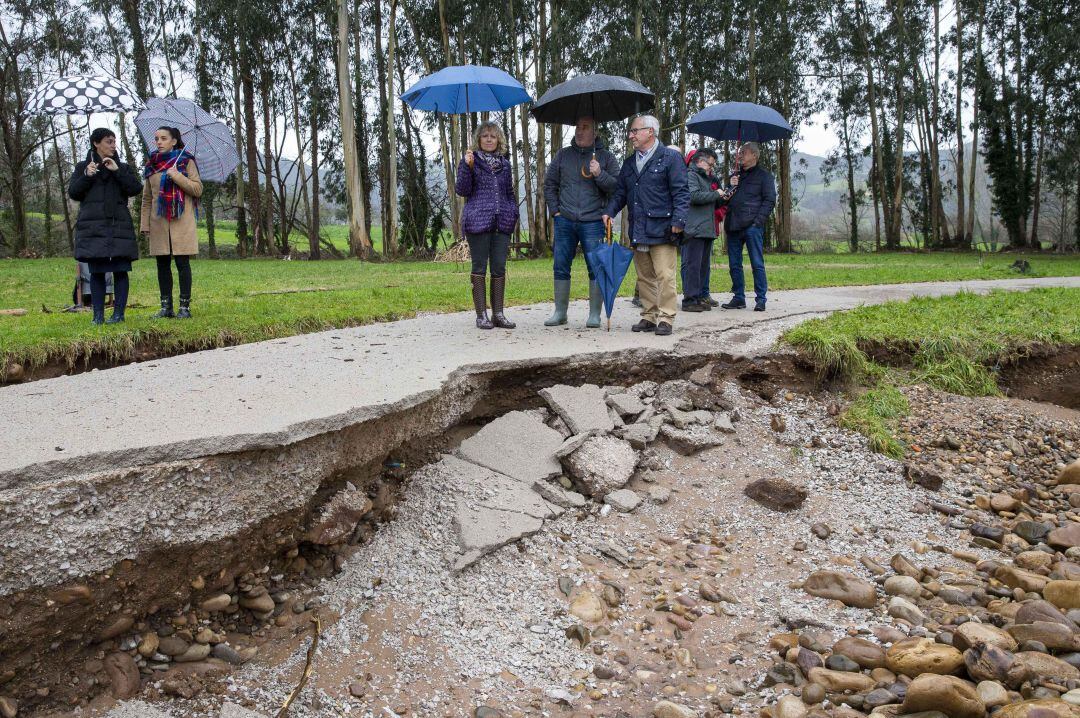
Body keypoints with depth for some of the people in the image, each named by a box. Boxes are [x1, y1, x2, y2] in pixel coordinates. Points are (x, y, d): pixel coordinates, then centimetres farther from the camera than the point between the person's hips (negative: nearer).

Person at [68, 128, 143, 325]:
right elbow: (73, 193, 6)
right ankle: (98, 314, 2)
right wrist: (86, 176, -8)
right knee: (96, 271, -1)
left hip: (119, 225, 0)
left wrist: (118, 171, -10)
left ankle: (118, 313, -1)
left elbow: (135, 189, -1)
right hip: (92, 226, 0)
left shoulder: (123, 167, 15)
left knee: (120, 270, -5)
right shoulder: (83, 167, 14)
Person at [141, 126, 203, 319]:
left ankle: (185, 306, 0)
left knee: (182, 262, -5)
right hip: (159, 222, 4)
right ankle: (166, 307, 10)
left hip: (181, 221, -4)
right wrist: (145, 224, 10)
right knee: (162, 264, 4)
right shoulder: (152, 165, 14)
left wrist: (177, 176, -14)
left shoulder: (186, 161, 4)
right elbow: (147, 198, 15)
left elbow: (198, 189, -3)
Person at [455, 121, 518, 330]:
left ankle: (498, 314, 10)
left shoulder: (504, 163, 17)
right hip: (478, 221, -4)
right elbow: (461, 190, -4)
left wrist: (514, 214, 11)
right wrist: (468, 167, -16)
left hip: (501, 222, 4)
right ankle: (481, 315, 4)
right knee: (479, 268, -1)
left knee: (499, 268, 4)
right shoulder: (470, 160, 4)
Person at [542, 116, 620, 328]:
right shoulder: (563, 155, 12)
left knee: (596, 268, -2)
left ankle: (594, 314, 6)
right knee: (561, 268, 5)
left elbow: (617, 187, -1)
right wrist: (555, 210, 5)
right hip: (565, 222, 3)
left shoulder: (606, 157, 5)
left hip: (593, 222, -2)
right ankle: (560, 312, 16)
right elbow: (549, 184, 15)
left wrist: (600, 174, -16)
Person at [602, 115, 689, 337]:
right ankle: (649, 317, 18)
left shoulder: (671, 158, -1)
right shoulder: (629, 163, 19)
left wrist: (678, 220, -17)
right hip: (638, 232, 7)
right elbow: (620, 192, 21)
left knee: (665, 276, -8)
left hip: (661, 229, -7)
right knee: (644, 277, 11)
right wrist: (610, 211, 3)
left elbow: (681, 192, -7)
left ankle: (665, 318, -3)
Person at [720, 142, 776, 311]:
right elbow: (725, 200, 22)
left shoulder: (763, 175, 5)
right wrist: (730, 187, 2)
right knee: (734, 265, 6)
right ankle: (738, 298, 14)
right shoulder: (736, 176, 23)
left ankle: (761, 299, -1)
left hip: (752, 226, -6)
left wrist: (758, 220, -13)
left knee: (757, 264, -5)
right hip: (733, 226, 6)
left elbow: (770, 200, -3)